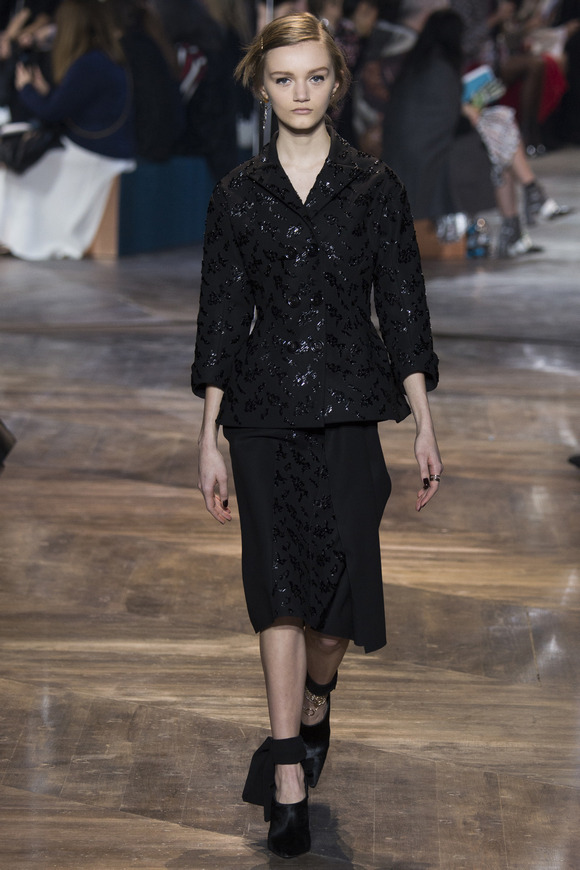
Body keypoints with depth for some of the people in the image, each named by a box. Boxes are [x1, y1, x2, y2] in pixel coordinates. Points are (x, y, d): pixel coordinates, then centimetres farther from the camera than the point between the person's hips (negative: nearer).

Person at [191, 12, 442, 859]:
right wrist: (209, 437, 4)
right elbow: (222, 316, 6)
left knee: (342, 574, -3)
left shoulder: (375, 186, 3)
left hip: (349, 406, 0)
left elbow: (402, 307, 4)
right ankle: (289, 782, 0)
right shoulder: (239, 194, 5)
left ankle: (316, 697, 32)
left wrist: (424, 426, 0)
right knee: (280, 582, -3)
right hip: (264, 410, 0)